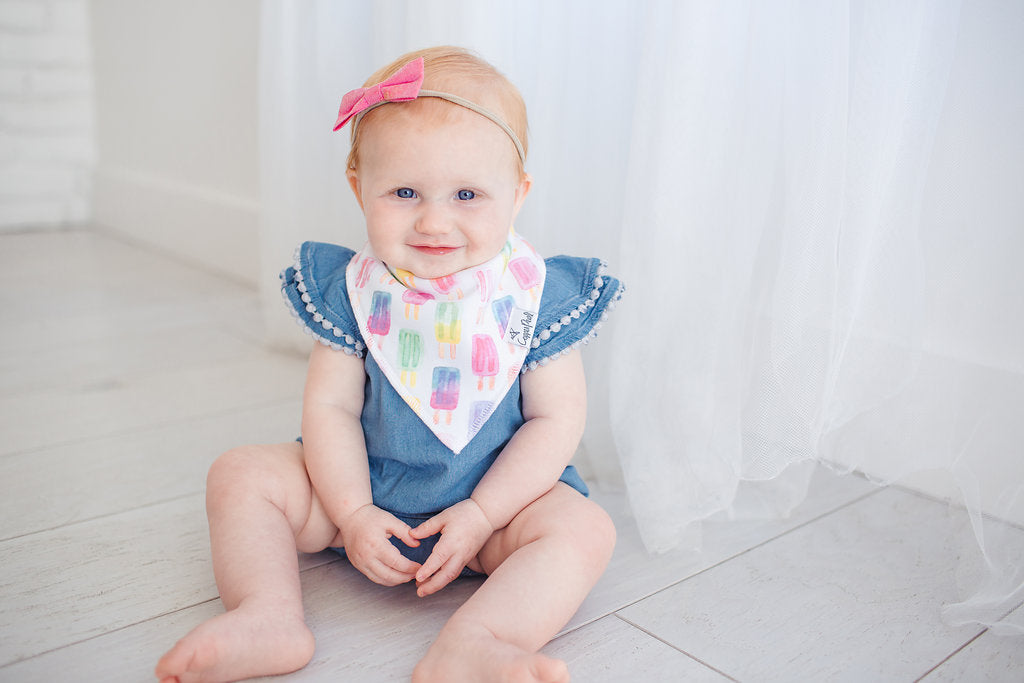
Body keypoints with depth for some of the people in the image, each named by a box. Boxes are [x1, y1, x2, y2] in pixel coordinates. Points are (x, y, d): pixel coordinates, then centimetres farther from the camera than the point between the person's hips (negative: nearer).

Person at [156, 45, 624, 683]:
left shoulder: (537, 297, -15)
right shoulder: (352, 292, -9)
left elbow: (556, 420, -12)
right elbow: (330, 406, -6)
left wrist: (481, 514, -19)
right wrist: (353, 514, -16)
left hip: (498, 490, -2)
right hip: (362, 486, 3)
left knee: (586, 529, -26)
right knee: (240, 474, -8)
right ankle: (270, 618, -23)